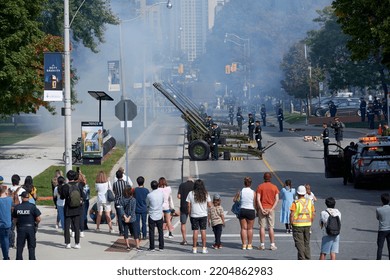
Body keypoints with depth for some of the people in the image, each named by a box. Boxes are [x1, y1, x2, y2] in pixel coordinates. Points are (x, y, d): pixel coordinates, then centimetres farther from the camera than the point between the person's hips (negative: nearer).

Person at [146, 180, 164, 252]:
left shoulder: (149, 195, -14)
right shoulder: (161, 193, -6)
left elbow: (146, 205, -1)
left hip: (152, 216, -2)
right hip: (160, 216, 2)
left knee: (151, 232, 5)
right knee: (160, 232, 12)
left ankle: (152, 247, 7)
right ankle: (161, 247, 15)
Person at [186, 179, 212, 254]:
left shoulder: (191, 194, -6)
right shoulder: (206, 194, -2)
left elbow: (188, 205, -5)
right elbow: (209, 205, -1)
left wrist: (189, 214, 5)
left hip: (194, 215, -1)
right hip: (203, 215, 1)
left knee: (195, 231, 2)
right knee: (203, 231, 6)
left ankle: (194, 248, 4)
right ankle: (204, 248, 6)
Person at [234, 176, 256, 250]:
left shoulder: (240, 192, -4)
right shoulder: (253, 192, -7)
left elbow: (234, 200, 6)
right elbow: (255, 204, -4)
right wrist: (256, 211, 14)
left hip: (242, 210, 1)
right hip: (251, 210, -1)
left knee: (243, 228, 6)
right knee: (250, 228, 7)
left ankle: (244, 245, 4)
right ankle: (249, 245, 9)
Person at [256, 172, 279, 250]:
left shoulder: (260, 186, -2)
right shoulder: (274, 187, 2)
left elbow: (258, 199, -9)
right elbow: (277, 199, -5)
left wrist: (262, 209, -11)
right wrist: (271, 209, -8)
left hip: (262, 209, -1)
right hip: (271, 209, 1)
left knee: (262, 227, 3)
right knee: (271, 227, 4)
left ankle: (262, 245, 1)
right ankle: (272, 245, 3)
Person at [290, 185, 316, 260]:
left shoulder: (295, 203, -10)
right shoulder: (309, 202, 3)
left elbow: (292, 214, -14)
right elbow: (313, 214, 6)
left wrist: (291, 223, -2)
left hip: (297, 225, -4)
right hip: (307, 225, 4)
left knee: (299, 244, -1)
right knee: (306, 243, 14)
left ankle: (302, 259, -6)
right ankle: (308, 258, 14)